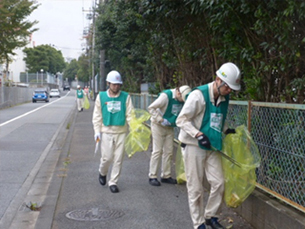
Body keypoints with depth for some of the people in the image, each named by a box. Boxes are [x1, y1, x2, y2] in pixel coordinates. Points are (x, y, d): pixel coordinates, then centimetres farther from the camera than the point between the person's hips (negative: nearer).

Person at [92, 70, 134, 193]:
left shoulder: (126, 97, 1)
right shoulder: (101, 96, 1)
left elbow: (130, 114, -1)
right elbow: (97, 115, 4)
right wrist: (97, 131, -3)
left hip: (121, 132, 1)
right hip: (106, 132, -1)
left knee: (118, 159, 3)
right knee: (107, 157, 0)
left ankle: (113, 182, 17)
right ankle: (102, 172, 32)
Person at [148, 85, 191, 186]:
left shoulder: (183, 99, -6)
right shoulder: (166, 96, -25)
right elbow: (151, 108, -24)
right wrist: (161, 120, -26)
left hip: (170, 127, 6)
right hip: (158, 126, -6)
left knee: (168, 151, 7)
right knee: (157, 151, -5)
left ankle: (166, 176, 17)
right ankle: (152, 176, 3)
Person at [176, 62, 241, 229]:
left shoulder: (224, 98, 2)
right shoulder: (198, 95, -20)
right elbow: (181, 120, -17)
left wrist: (226, 130, 2)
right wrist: (198, 135, -28)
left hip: (211, 147, 6)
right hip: (193, 146, -6)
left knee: (218, 183, 4)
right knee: (195, 188, 2)